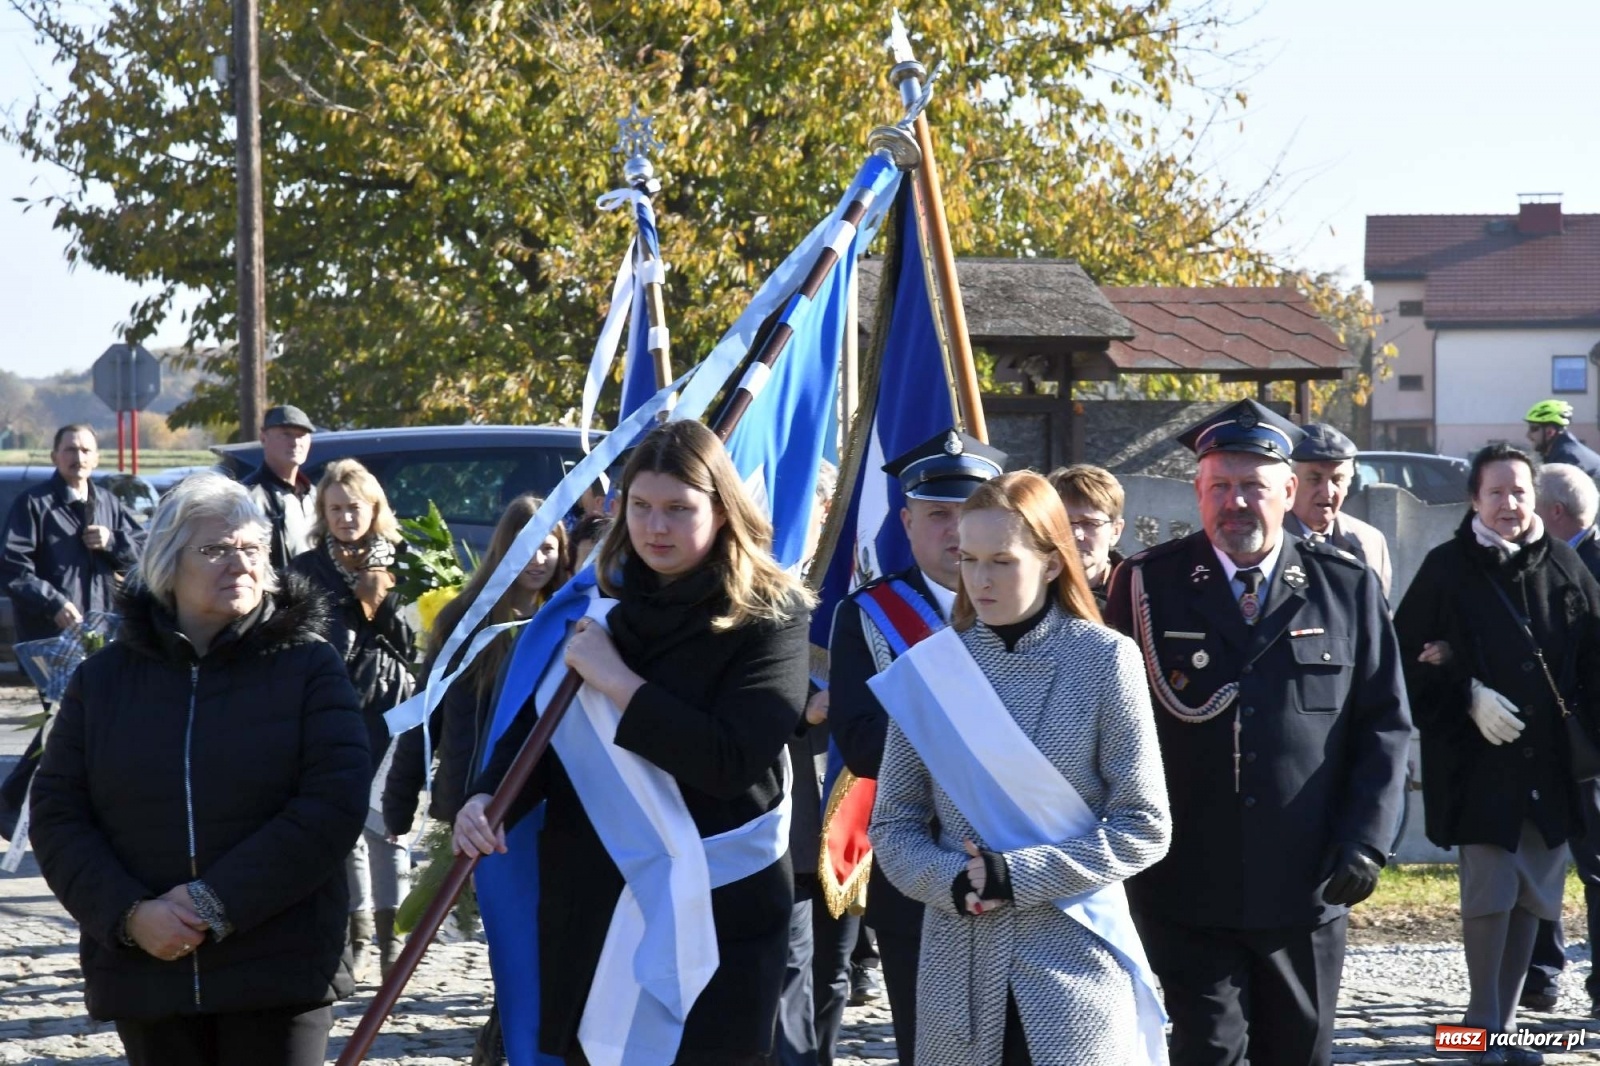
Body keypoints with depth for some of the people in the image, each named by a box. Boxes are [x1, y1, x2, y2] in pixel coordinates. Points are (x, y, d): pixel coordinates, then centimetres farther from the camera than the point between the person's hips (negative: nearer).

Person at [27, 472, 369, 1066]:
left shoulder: (307, 666, 1)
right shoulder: (105, 677, 9)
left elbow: (335, 805, -9)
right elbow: (56, 816, 5)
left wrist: (217, 902, -16)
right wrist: (128, 914, -12)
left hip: (279, 970, -2)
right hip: (147, 969, 3)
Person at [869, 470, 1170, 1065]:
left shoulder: (1104, 659, -3)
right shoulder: (931, 666, 4)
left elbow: (1144, 828, -5)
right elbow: (893, 824, 8)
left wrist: (1020, 875, -13)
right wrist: (950, 881, -12)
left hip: (1077, 965, -2)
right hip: (959, 965, 2)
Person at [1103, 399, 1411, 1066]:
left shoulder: (1348, 589, 5)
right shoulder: (1147, 585, 1)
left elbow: (1384, 724, 6)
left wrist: (1366, 839, -5)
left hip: (1306, 888, 2)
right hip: (1187, 887, -2)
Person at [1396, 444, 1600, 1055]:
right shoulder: (1448, 569, -1)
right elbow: (1408, 655, -1)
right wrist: (1468, 699, -12)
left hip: (1551, 763, 4)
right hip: (1477, 760, -4)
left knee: (1532, 896, 8)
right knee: (1489, 892, -9)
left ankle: (1506, 1020, 18)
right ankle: (1484, 1026, 0)